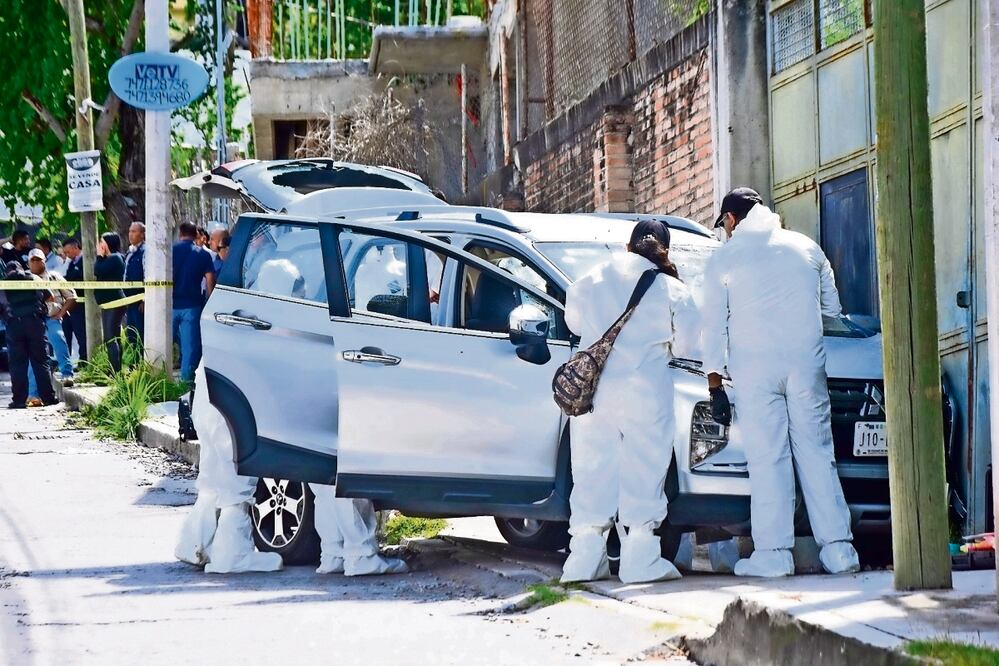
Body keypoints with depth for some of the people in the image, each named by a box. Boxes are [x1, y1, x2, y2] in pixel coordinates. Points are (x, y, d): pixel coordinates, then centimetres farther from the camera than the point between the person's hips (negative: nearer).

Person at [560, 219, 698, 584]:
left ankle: (585, 559, 7)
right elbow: (684, 342, 4)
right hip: (646, 390, -3)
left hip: (593, 388, 3)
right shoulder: (671, 290, -2)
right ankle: (641, 560, -2)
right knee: (644, 469, 1)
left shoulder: (589, 282, 7)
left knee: (593, 468, 8)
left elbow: (573, 322, 20)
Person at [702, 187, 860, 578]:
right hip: (806, 362, 3)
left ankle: (773, 552, -7)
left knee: (767, 457, -2)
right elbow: (832, 307, 18)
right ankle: (837, 547, -1)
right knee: (816, 453, 4)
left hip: (754, 368, -2)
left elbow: (714, 325, 2)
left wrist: (715, 383, 4)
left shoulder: (724, 260, 4)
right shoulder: (805, 248, 12)